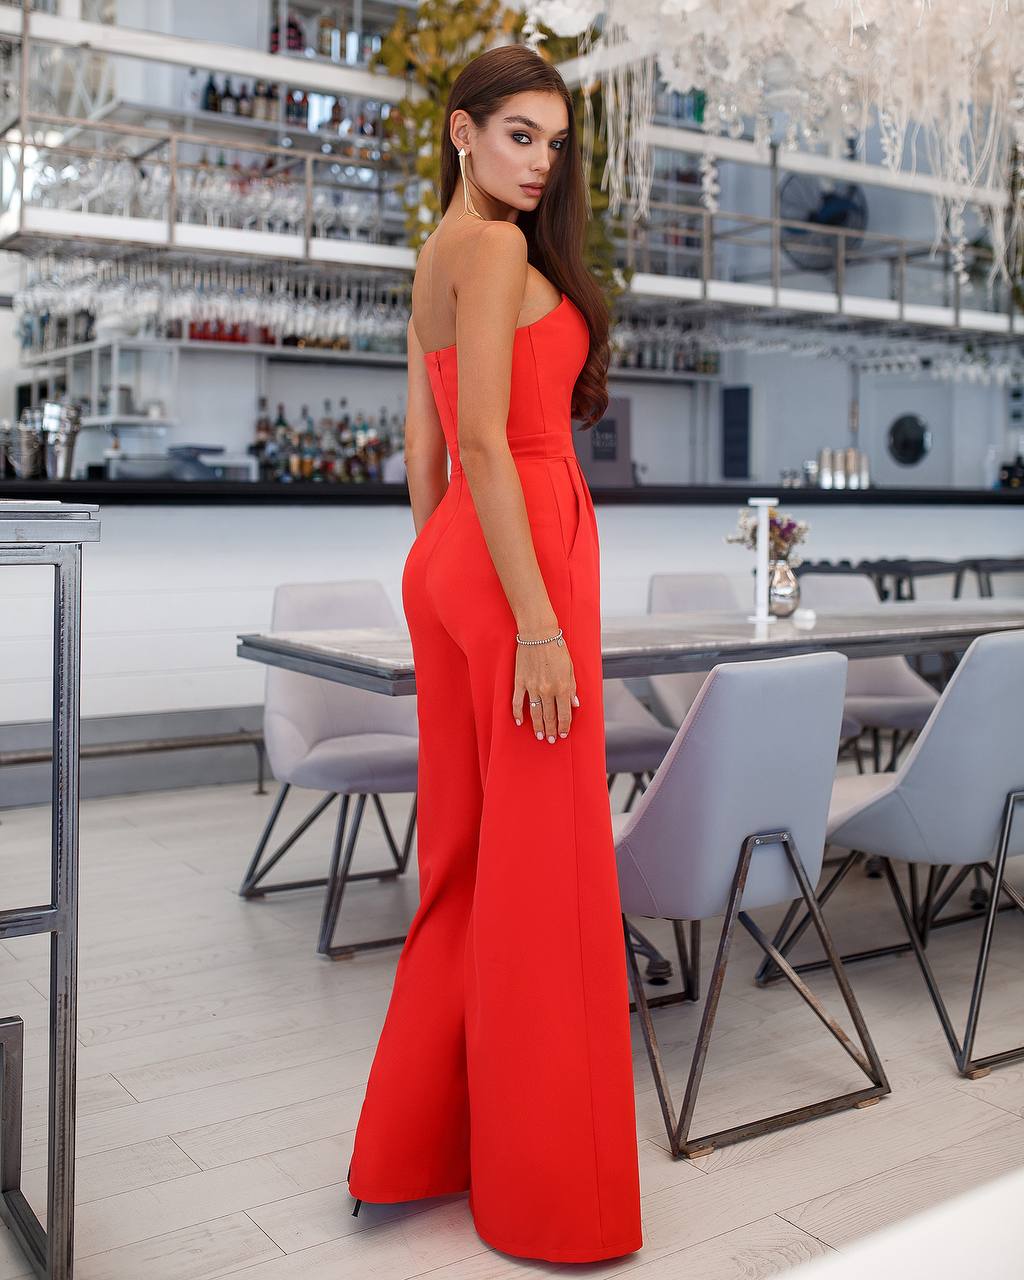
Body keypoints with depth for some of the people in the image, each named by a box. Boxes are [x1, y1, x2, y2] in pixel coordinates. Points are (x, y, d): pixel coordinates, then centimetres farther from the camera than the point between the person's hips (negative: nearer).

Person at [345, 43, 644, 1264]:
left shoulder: (441, 255, 20)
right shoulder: (495, 247, -9)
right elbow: (483, 440, -18)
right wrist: (538, 623, -21)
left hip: (449, 566, 10)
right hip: (518, 557, -10)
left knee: (470, 854, 15)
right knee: (540, 867, -1)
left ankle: (420, 1142, 28)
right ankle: (545, 1186, 13)